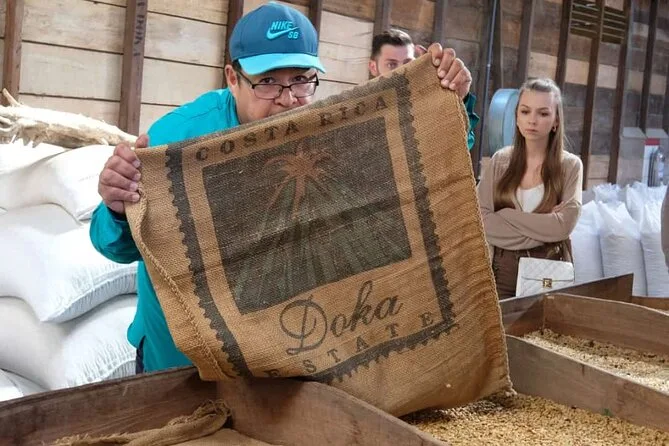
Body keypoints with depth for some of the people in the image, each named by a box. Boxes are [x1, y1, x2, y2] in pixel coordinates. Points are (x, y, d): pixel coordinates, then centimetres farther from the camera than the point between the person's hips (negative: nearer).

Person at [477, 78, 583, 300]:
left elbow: (562, 226, -14)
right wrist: (542, 227, -13)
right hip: (502, 269, 1)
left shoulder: (570, 165, -3)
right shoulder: (500, 161, 2)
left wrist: (505, 215, -12)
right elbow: (481, 221, -8)